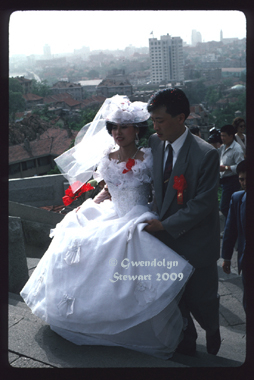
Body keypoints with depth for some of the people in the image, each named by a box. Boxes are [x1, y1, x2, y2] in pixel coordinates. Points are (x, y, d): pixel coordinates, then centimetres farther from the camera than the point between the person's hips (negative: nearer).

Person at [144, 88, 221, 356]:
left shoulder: (206, 154, -20)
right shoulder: (154, 143, -3)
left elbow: (203, 203, -20)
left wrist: (165, 224, -19)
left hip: (195, 242, -4)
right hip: (166, 237, 5)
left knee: (202, 300, 12)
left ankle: (212, 334, 46)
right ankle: (187, 342, 42)